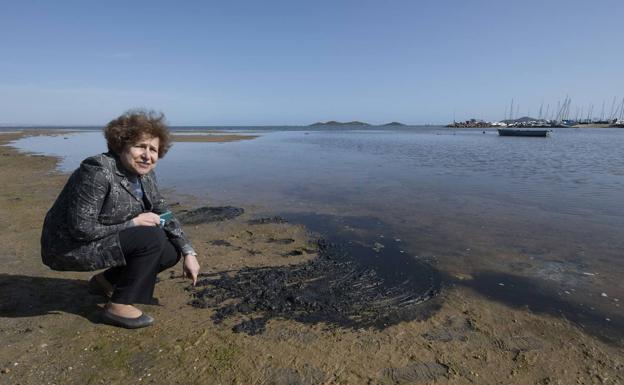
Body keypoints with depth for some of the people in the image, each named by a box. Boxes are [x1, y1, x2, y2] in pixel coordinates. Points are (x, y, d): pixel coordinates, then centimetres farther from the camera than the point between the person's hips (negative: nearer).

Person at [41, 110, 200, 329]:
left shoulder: (144, 174, -4)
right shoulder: (98, 171, -28)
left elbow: (164, 214, 2)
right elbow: (80, 230, -27)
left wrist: (189, 253, -4)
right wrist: (133, 223, -21)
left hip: (105, 240, 8)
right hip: (70, 247, -8)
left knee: (170, 252, -1)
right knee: (152, 237, -25)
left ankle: (105, 281, 17)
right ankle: (119, 307, -9)